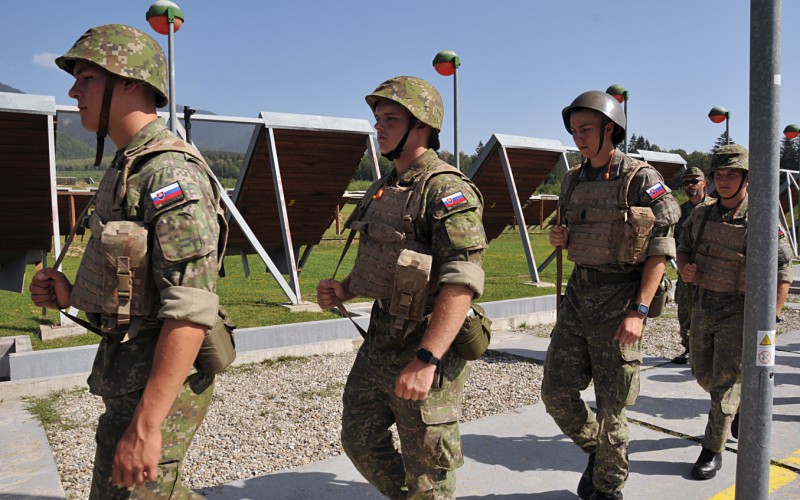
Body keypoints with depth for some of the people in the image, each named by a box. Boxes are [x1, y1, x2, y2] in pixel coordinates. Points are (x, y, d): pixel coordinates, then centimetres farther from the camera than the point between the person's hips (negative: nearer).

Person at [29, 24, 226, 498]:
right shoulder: (129, 168, 12)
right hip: (127, 370, 10)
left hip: (162, 378, -10)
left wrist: (146, 424, -27)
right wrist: (73, 295, 3)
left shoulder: (172, 173, -20)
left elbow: (191, 308, -27)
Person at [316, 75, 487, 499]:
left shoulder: (447, 190, -18)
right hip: (379, 342, 9)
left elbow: (463, 282, -26)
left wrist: (425, 360, -32)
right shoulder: (382, 190, 11)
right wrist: (343, 290, 3)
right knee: (360, 440, 21)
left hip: (426, 351, -9)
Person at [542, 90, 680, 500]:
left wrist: (639, 311, -19)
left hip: (620, 299, -5)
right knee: (557, 392, 4)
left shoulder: (642, 180, -9)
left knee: (610, 404, 5)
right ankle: (597, 450, 31)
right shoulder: (574, 181, 9)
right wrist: (561, 240, -3)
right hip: (578, 294, 6)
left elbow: (660, 250, -11)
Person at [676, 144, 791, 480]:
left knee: (725, 382, -4)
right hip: (703, 305, 6)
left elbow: (782, 274, -14)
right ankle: (744, 405, 46)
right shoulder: (703, 212, 1)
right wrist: (684, 267, -8)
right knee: (704, 374, 17)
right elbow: (684, 245, 15)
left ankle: (713, 452, 9)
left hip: (738, 310, -6)